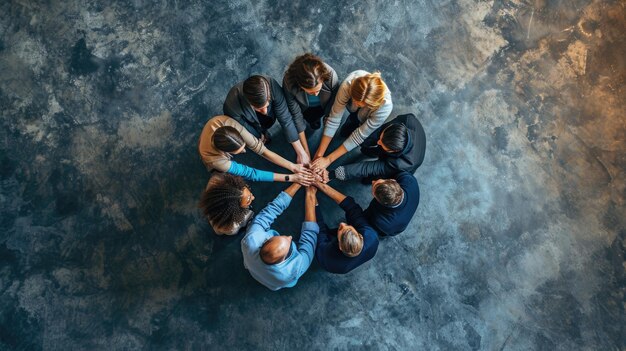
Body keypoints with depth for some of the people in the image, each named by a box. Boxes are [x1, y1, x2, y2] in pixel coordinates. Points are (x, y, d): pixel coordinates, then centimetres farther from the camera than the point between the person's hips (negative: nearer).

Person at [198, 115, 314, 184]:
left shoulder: (229, 123, -41)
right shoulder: (215, 160, -45)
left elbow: (260, 148, -34)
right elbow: (250, 173, -38)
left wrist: (293, 166, -38)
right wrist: (291, 178, -37)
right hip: (219, 157, -1)